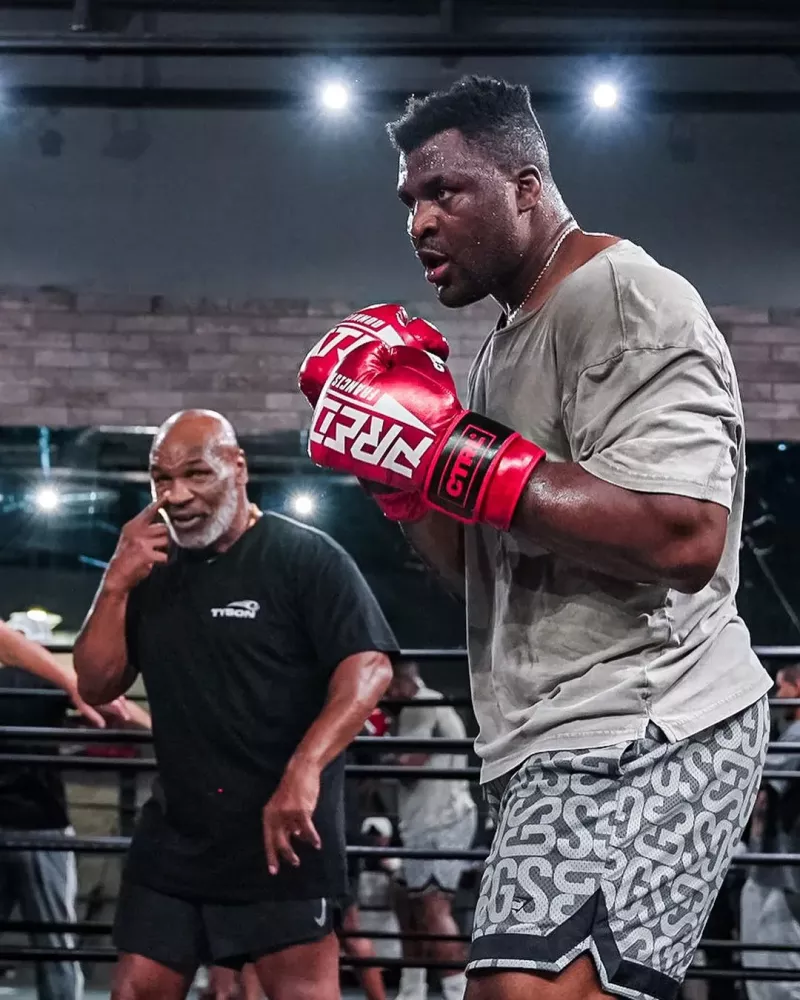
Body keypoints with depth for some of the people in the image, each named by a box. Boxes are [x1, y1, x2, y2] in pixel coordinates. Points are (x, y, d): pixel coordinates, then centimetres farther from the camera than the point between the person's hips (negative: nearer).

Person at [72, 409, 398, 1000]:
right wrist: (116, 587, -5)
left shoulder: (306, 557, -6)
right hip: (176, 829, 6)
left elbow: (369, 667, -16)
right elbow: (96, 686, 11)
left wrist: (305, 770, -29)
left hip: (283, 828, -6)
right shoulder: (153, 568, 12)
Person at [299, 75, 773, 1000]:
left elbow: (683, 536, -25)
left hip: (638, 733, -10)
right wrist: (402, 466, 6)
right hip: (569, 740, 10)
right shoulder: (507, 342, 19)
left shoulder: (627, 301, -11)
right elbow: (478, 570, 24)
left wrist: (451, 454, -21)